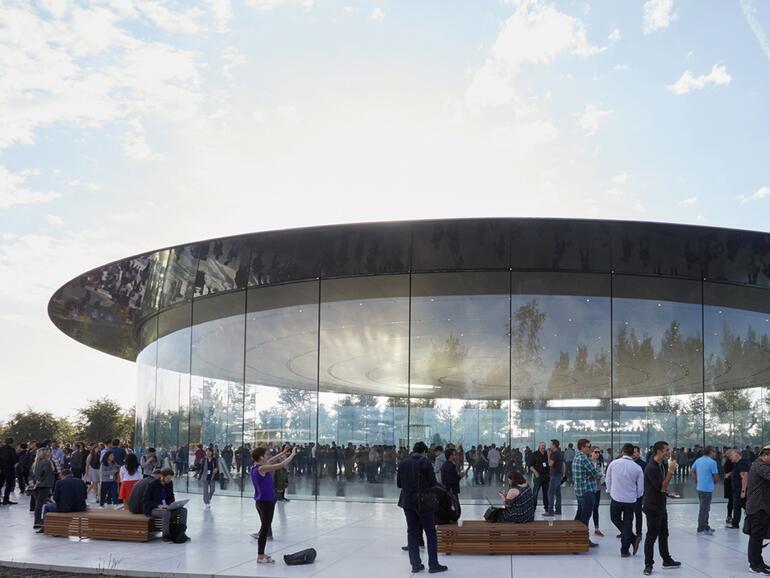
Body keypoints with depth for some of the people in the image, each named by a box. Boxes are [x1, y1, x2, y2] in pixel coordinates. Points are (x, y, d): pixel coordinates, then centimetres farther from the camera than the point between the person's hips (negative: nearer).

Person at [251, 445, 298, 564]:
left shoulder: (255, 467, 5)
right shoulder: (262, 469, -20)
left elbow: (269, 461, 20)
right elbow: (282, 464, -18)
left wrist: (283, 453, 21)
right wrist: (293, 454, -6)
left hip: (260, 501, 9)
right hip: (266, 502, -9)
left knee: (265, 527, 20)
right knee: (265, 528, -2)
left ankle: (261, 554, 26)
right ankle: (260, 557, 1)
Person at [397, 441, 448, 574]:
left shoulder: (403, 463, 3)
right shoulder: (425, 462, -10)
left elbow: (398, 483, 6)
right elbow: (433, 482, -9)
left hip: (407, 501, 4)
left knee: (412, 532, 11)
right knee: (430, 532, 5)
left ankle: (415, 564, 11)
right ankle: (433, 564, 4)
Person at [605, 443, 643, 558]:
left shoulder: (613, 463, -7)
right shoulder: (637, 468, -7)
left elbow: (608, 480, 4)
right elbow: (640, 488, 0)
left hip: (616, 498, 0)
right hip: (630, 500, 1)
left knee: (615, 519, 20)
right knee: (628, 524, 10)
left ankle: (633, 538, 3)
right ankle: (624, 551, 13)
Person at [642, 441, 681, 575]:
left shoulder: (661, 465, 9)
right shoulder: (651, 467, -22)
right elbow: (662, 487, -24)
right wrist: (671, 471, -23)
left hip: (661, 506, 10)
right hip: (653, 507, -10)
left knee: (663, 534, 19)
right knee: (651, 536, -3)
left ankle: (667, 560, 30)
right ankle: (648, 565, 4)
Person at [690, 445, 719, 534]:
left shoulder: (698, 460, 8)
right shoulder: (712, 462, -15)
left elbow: (691, 472, 12)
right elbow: (716, 477, -12)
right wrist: (715, 481, 8)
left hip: (699, 487, 8)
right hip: (707, 488, -8)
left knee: (705, 507, 19)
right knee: (704, 508, 0)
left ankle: (706, 526, 28)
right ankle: (701, 529, 6)